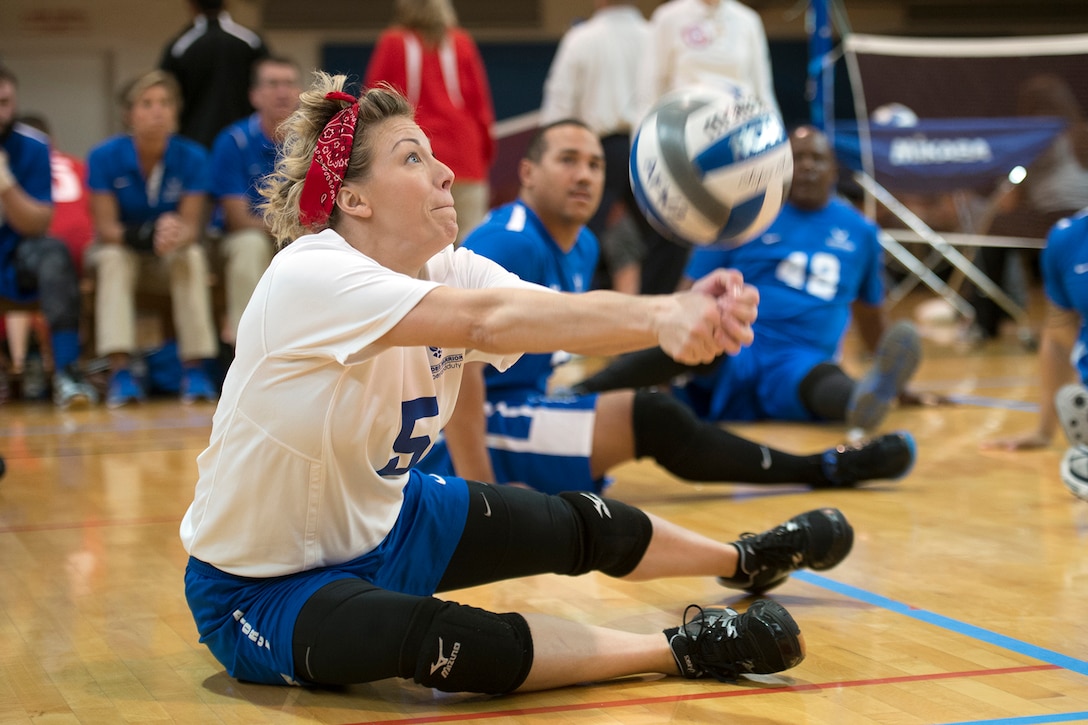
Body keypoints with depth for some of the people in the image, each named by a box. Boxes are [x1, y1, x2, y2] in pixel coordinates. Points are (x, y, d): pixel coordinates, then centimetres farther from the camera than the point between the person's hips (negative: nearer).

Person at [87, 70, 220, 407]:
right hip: (123, 250, 0)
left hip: (173, 252, 1)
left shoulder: (192, 157, -14)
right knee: (112, 258, -33)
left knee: (193, 256, -31)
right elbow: (105, 227, -16)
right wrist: (147, 234, -35)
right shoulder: (104, 156, -16)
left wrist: (176, 236, -41)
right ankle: (120, 370, -41)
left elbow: (191, 226, -16)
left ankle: (194, 367, -33)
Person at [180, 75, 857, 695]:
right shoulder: (309, 276, -30)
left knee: (582, 526, 14)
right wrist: (656, 316, -53)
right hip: (260, 590, -8)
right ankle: (685, 650, -17)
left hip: (383, 524, 8)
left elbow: (565, 311, -26)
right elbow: (486, 319, -44)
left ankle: (745, 560, 43)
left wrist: (692, 310, -45)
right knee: (448, 642, -34)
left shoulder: (448, 270, -7)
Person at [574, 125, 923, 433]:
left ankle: (866, 398, -74)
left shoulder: (860, 231, 16)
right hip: (730, 351, -1)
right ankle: (576, 396, -55)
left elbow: (871, 319, 28)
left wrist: (899, 386, 32)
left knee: (822, 376, -36)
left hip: (799, 362, 1)